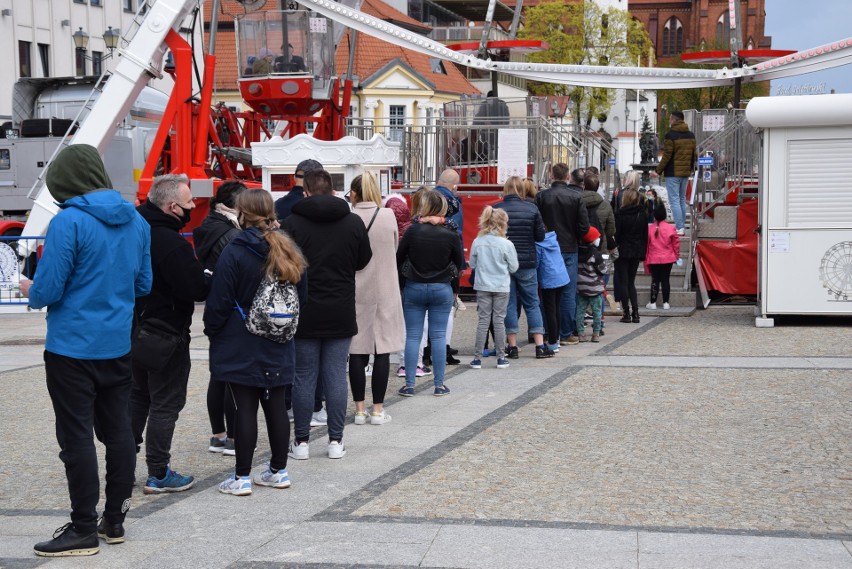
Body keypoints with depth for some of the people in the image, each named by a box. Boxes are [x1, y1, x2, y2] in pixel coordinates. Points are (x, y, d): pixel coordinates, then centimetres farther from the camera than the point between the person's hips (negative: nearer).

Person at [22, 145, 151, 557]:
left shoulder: (69, 221, -16)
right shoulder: (136, 222, 5)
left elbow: (48, 291, -16)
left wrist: (30, 291, 5)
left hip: (73, 349, -7)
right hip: (118, 348, 7)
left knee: (77, 437, 1)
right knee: (117, 430, 13)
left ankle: (84, 530, 7)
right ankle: (115, 520, 24)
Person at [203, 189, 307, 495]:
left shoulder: (233, 254, -14)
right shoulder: (289, 251, 4)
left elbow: (219, 303, -12)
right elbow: (302, 297, 13)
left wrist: (212, 331, 4)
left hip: (240, 346, -5)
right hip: (278, 348, 5)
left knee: (245, 408, -2)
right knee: (275, 405, 12)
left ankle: (242, 477, 4)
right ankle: (279, 470, 20)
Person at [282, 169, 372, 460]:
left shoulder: (292, 222, -10)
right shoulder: (354, 222, -3)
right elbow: (363, 260, 10)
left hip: (304, 313, -1)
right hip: (341, 314, 2)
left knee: (304, 377, 6)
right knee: (336, 376, 7)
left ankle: (301, 441, 10)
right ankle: (336, 441, 10)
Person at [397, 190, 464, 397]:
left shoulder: (413, 231, -11)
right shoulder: (451, 235, -9)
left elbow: (398, 259, -3)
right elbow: (460, 264, 2)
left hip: (414, 288, 0)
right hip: (442, 289, 0)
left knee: (412, 336, 6)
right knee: (439, 336, 6)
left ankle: (409, 384, 6)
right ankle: (439, 384, 8)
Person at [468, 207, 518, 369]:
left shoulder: (477, 242, -5)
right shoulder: (507, 244, -12)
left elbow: (472, 264, 5)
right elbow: (513, 267, -4)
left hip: (483, 287, 2)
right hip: (501, 287, -2)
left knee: (483, 321, 7)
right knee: (499, 321, 6)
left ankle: (477, 358, 6)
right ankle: (501, 358, 11)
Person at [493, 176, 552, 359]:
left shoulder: (496, 210, -7)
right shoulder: (532, 209, -4)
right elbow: (540, 236, -1)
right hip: (527, 263, 1)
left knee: (508, 304, 7)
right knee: (532, 303, 9)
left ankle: (512, 347, 6)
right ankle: (540, 346, 7)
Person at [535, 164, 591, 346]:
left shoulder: (541, 196, -5)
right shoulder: (576, 197, -7)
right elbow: (584, 226, -8)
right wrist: (575, 239, 11)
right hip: (569, 249, -1)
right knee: (568, 293, 4)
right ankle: (566, 334, 6)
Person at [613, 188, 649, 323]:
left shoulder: (620, 214, -12)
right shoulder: (642, 214, 3)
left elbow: (615, 233, -11)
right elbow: (645, 235, 6)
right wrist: (643, 253, 11)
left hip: (623, 251, -4)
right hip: (637, 252, 4)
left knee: (623, 282, 3)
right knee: (631, 282, 13)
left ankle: (626, 313, 0)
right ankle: (635, 313, 4)